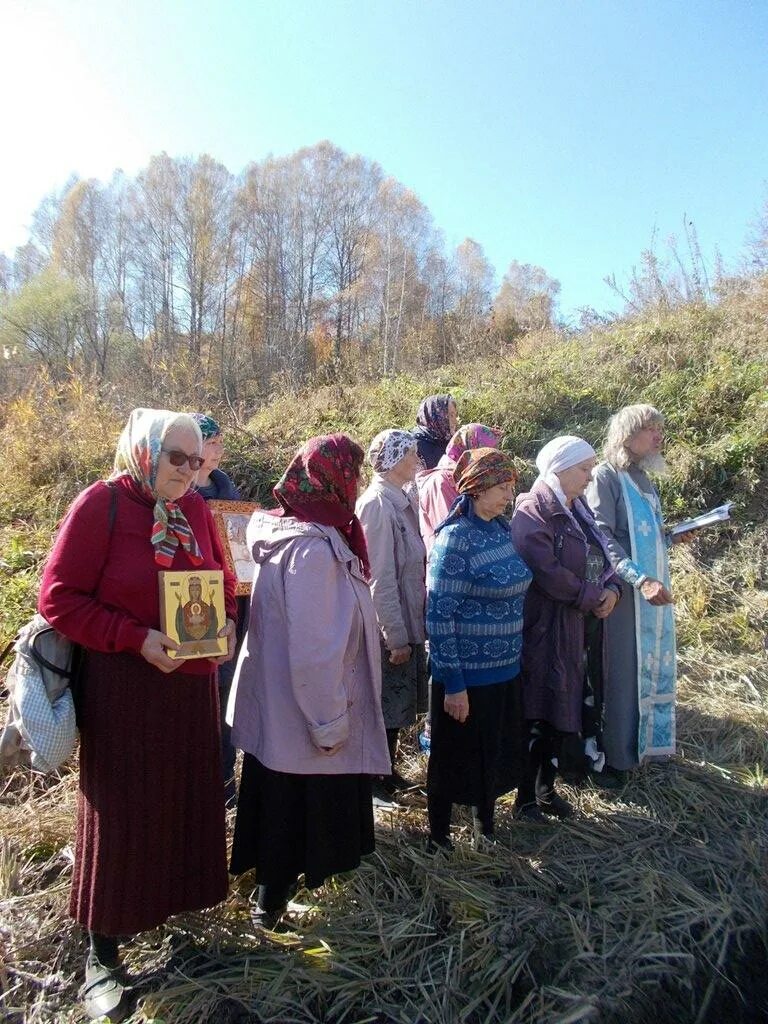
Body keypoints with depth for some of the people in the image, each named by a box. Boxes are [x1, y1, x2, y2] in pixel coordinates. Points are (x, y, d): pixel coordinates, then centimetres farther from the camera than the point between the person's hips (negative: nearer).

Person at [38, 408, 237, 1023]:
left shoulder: (195, 509, 4)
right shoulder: (101, 504, -12)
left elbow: (222, 582, 15)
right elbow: (58, 599, -13)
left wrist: (225, 624, -4)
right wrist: (137, 638, -21)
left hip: (192, 685, 6)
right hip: (123, 688, -5)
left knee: (188, 801, 16)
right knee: (120, 812, 7)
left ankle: (174, 903, 40)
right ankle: (102, 955, 25)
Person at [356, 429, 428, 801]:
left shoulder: (403, 499, 6)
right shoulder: (377, 504, -20)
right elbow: (380, 577, -22)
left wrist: (409, 629, 12)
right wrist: (396, 636, -19)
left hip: (407, 621, 8)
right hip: (389, 629, -8)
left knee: (397, 703, 20)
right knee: (384, 706, 8)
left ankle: (387, 770, 37)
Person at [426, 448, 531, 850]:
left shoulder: (501, 528, 4)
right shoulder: (455, 539, -19)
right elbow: (439, 616, -20)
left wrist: (512, 657, 16)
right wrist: (453, 684, -18)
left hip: (504, 669, 7)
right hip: (466, 674, -7)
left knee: (495, 753, 21)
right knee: (455, 757, 10)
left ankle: (486, 830, 43)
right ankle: (438, 839, 31)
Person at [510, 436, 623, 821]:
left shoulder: (578, 510, 14)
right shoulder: (533, 512, -13)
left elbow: (601, 558, 18)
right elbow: (546, 571, -23)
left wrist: (611, 588, -3)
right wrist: (592, 598, -14)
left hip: (580, 627, 8)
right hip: (545, 627, -8)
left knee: (562, 707, 15)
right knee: (538, 712, 0)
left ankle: (547, 788, 30)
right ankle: (525, 796, 16)